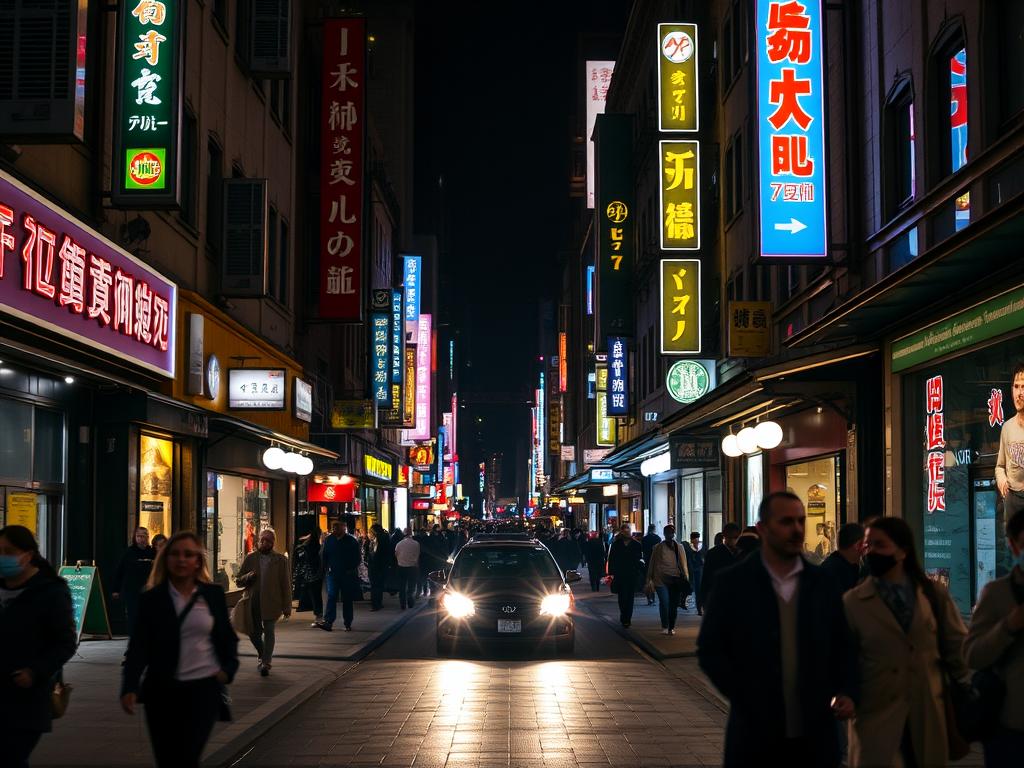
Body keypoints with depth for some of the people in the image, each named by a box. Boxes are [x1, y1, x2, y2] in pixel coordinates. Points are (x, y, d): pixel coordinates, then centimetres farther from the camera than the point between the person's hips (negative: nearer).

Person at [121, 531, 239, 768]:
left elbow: (228, 638, 14)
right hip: (162, 690, 1)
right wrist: (129, 687, -16)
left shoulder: (213, 594, 3)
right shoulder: (151, 599, 1)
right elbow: (138, 646, -4)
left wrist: (228, 669, -2)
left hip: (203, 688, -1)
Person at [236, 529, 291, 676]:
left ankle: (266, 663, 9)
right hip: (253, 603, 2)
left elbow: (286, 584, 0)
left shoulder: (280, 560, 1)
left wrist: (287, 607, -4)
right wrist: (248, 577, -15)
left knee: (269, 632, -1)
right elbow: (238, 580, 8)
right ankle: (262, 655, 36)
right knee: (253, 633, 9)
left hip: (271, 603, -2)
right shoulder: (250, 558, 6)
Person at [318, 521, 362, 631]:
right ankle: (328, 622, -17)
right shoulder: (329, 540, 5)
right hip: (333, 574, 1)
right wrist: (327, 568, 1)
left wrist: (351, 570, -7)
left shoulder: (352, 540, -3)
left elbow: (358, 557, 1)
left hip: (348, 575, -1)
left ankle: (347, 624, 13)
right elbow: (323, 556, 13)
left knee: (347, 599, 5)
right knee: (331, 597, -10)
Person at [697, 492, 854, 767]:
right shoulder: (732, 583, -2)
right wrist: (746, 700, -9)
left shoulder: (822, 583, 6)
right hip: (755, 736, -2)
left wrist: (843, 692, -3)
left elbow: (839, 646, 13)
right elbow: (710, 651, -1)